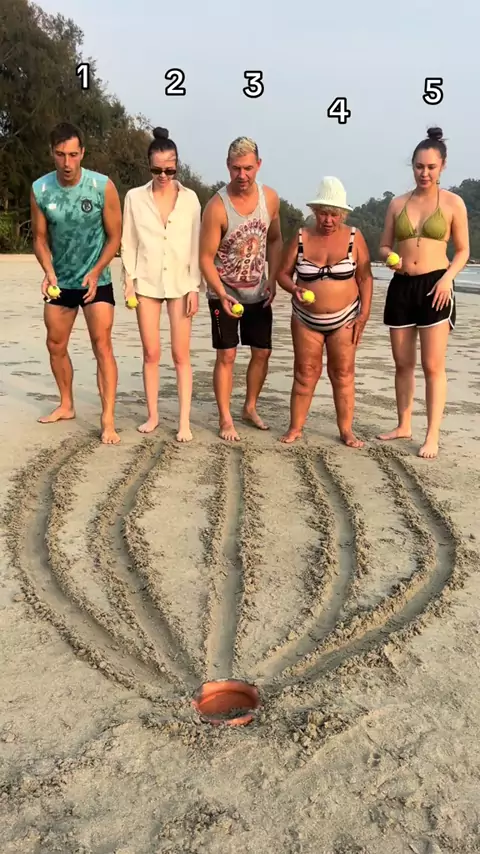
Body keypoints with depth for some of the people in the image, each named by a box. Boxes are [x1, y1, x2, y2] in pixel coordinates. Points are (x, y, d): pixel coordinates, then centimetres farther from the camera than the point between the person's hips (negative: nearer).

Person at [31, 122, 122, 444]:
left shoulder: (103, 187, -16)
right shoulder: (40, 189, -9)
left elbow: (115, 237, -8)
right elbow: (40, 238, 0)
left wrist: (95, 274, -19)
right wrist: (49, 272, -17)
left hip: (96, 281, -4)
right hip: (60, 281, 4)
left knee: (102, 346, -12)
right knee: (56, 345, 13)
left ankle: (108, 420, -11)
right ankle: (66, 405, 32)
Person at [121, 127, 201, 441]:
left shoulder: (189, 198, 1)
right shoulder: (135, 197, 1)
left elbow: (195, 245, 1)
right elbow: (129, 243, 4)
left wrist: (195, 288, -4)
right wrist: (129, 281, -4)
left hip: (180, 284, -1)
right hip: (147, 283, 1)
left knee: (181, 354, -2)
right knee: (151, 353, 5)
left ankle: (185, 422, 2)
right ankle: (153, 415, 17)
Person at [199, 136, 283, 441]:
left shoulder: (270, 198, -6)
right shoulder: (217, 206, -21)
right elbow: (206, 257, -18)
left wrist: (272, 278, -3)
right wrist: (221, 294, -30)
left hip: (258, 293, 5)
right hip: (224, 294, -5)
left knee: (262, 352, 9)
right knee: (227, 355, -4)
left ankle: (250, 407, 27)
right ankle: (225, 419, 8)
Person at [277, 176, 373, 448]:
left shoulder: (354, 237, -3)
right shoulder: (301, 238, -1)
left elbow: (365, 278, -1)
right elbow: (283, 273, 4)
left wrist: (364, 315, -7)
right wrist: (294, 289, -18)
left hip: (344, 319, -1)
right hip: (306, 319, 1)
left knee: (343, 374, 3)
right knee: (305, 373, 4)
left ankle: (347, 430, 10)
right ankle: (296, 427, 11)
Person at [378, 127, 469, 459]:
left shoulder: (453, 203, 1)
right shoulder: (397, 203, 9)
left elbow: (463, 250, 4)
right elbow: (384, 247, 15)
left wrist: (448, 278, -14)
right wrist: (391, 258, -9)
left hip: (435, 286, -3)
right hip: (401, 287, 4)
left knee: (433, 366, -5)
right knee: (403, 363, 10)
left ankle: (433, 436, 2)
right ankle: (404, 426, 24)